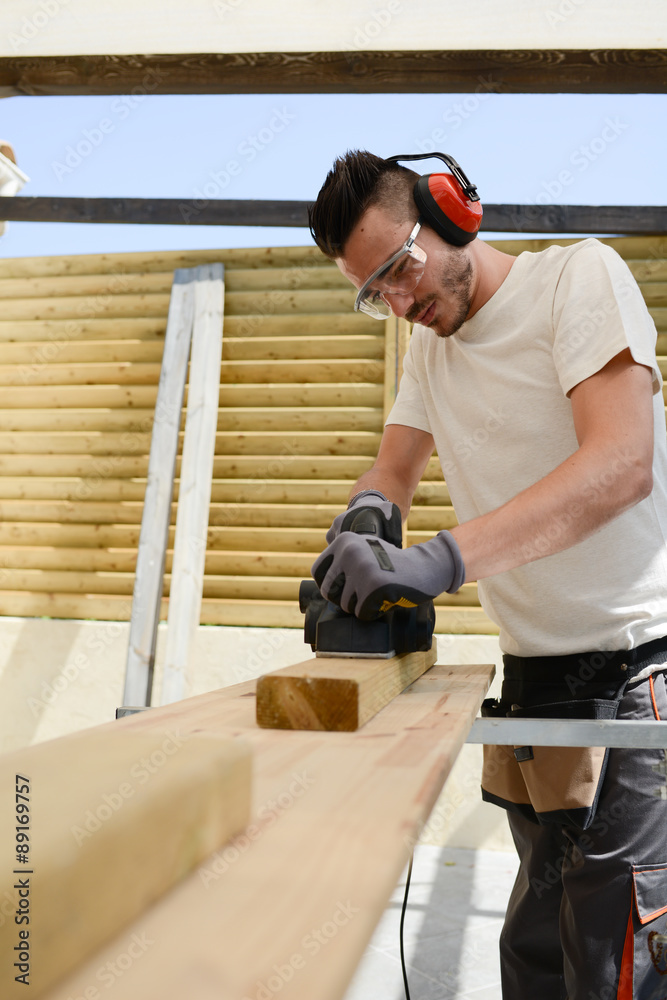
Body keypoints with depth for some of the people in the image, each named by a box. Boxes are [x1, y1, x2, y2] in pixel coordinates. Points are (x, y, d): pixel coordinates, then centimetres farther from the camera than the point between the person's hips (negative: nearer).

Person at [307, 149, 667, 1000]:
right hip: (532, 673, 7)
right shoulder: (429, 344, 14)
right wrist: (368, 510, -10)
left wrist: (443, 558, -32)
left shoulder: (579, 274, -9)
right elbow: (395, 466, 15)